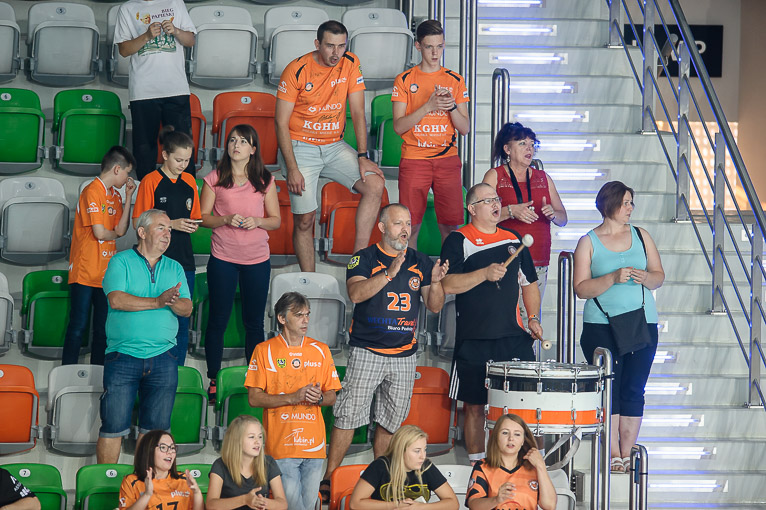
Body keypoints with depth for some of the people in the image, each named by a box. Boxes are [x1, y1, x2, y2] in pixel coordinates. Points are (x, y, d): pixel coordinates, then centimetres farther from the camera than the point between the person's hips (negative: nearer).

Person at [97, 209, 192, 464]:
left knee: (156, 427, 6)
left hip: (163, 357, 4)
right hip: (123, 356, -4)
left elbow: (187, 308, 6)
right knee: (114, 424, -4)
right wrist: (158, 302, -16)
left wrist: (174, 302, -18)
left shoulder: (174, 268, 16)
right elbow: (116, 299, -14)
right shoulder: (121, 262, 2)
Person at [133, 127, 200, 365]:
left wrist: (193, 225, -3)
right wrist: (172, 224, -15)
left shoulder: (189, 181, 11)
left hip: (184, 260, 5)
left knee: (182, 321, 7)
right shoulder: (150, 181, -5)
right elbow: (138, 222, -6)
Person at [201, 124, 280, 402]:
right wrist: (226, 219, -16)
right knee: (218, 321, 3)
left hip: (257, 259, 1)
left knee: (254, 322, 7)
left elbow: (276, 220, 8)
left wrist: (257, 221, -12)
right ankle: (213, 380, 12)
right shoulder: (214, 179, 1)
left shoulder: (265, 181, 4)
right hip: (223, 258, -1)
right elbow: (202, 217, 1)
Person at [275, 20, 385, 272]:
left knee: (375, 185, -16)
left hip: (334, 146, 4)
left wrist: (363, 156, -9)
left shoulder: (351, 64, -3)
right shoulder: (297, 70, -13)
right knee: (304, 219, -10)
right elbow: (281, 122, -11)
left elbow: (358, 112, 1)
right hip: (300, 147, -4)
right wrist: (292, 168, -18)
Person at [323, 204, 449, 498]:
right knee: (348, 416, -8)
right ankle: (329, 479, -1)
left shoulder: (420, 262, 9)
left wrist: (435, 282, -12)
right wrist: (389, 273, -28)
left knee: (390, 423, 9)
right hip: (367, 351, -4)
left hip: (405, 355, 4)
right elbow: (356, 293, -19)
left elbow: (434, 307, 8)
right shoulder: (365, 259, -2)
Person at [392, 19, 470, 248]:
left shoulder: (455, 80, 10)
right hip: (413, 159, -1)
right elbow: (399, 126, -4)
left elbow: (465, 128, 7)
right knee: (411, 226, -4)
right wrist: (428, 106, -15)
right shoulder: (405, 80, 5)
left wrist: (451, 106, -12)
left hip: (447, 159, 1)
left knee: (450, 226, -4)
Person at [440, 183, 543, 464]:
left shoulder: (513, 240, 15)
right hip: (474, 339, -4)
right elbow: (448, 284, -12)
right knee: (474, 405, 1)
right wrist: (485, 274, -22)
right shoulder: (458, 241, 0)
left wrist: (533, 318, 10)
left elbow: (529, 284, 23)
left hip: (514, 336, 4)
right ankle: (476, 464, 11)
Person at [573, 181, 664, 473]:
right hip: (601, 327, -3)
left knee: (633, 390, 1)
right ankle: (613, 454, 0)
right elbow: (581, 288, -5)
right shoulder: (588, 242, 2)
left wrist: (645, 277, -10)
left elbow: (659, 276, 12)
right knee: (609, 389, -5)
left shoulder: (641, 236, 11)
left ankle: (627, 454, 5)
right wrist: (613, 278, -18)